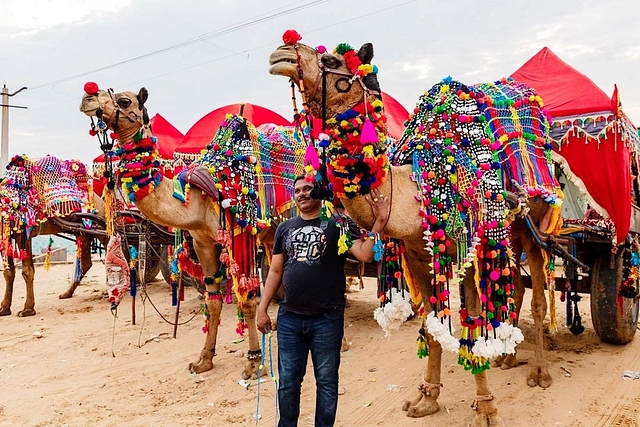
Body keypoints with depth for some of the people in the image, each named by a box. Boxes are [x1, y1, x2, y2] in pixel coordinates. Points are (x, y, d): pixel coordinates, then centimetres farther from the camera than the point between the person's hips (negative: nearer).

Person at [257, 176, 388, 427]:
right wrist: (262, 308, 9)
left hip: (327, 318, -3)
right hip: (288, 317, 4)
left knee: (326, 382, 11)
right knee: (288, 382, 15)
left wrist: (379, 224, -27)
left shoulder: (338, 224, -3)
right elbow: (275, 270, 12)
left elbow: (365, 255, -14)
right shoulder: (285, 229, 10)